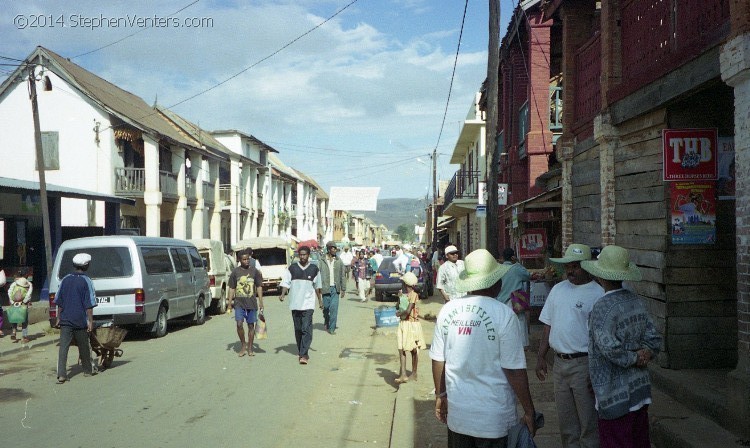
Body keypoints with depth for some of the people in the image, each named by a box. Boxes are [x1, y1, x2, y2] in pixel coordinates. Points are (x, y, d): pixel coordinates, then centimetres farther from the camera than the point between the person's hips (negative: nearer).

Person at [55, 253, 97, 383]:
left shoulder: (65, 280, 5)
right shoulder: (86, 281, -8)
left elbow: (59, 302, 9)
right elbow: (89, 304, -10)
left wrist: (59, 318, 16)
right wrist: (90, 321, -6)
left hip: (65, 320, 3)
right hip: (80, 320, -3)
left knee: (63, 347, -1)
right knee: (84, 346, 13)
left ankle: (61, 375, -9)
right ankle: (88, 370, 28)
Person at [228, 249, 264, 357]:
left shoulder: (255, 271, 4)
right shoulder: (235, 271, 4)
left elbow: (259, 287, 7)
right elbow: (231, 288, 7)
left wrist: (261, 302, 2)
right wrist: (230, 303, 3)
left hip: (252, 303, 1)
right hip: (239, 303, 0)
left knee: (251, 325, 5)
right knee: (239, 324, -11)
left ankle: (250, 348, 16)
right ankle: (243, 346, 7)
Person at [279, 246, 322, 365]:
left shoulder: (314, 269, 5)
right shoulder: (292, 268, 4)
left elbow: (317, 286, 14)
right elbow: (286, 283, 1)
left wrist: (320, 300, 17)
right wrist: (283, 294, -16)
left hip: (308, 304, -2)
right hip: (295, 304, 2)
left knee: (306, 329, -12)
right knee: (298, 329, 9)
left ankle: (304, 355, -14)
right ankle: (301, 353, 21)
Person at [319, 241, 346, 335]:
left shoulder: (339, 262, 5)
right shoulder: (322, 262, -1)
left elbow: (343, 276, 8)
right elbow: (319, 276, -1)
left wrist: (343, 289, 5)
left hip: (335, 288, 1)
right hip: (325, 288, -1)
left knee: (334, 308, -7)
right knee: (326, 308, 9)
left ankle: (332, 328, 0)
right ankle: (326, 323, 36)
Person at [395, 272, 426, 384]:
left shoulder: (413, 295, -16)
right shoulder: (403, 295, 9)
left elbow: (408, 311, -22)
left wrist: (399, 313, -7)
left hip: (412, 324, -7)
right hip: (403, 324, 7)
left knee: (414, 350, 6)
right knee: (401, 349, 0)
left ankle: (414, 374, 17)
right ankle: (403, 374, -1)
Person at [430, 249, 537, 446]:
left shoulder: (447, 310, -3)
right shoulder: (504, 315, -15)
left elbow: (438, 360, 4)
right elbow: (514, 370, -13)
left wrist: (440, 395, 18)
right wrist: (529, 411, -2)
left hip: (457, 413, 4)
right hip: (494, 420, -4)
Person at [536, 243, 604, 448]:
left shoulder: (597, 293, -11)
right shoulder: (558, 289, 10)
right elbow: (548, 327, 14)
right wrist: (541, 357, 11)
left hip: (584, 365, -6)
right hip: (560, 364, 6)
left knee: (589, 424, 3)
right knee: (566, 423, 17)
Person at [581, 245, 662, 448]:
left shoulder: (603, 307, -19)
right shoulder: (636, 300, 6)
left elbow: (610, 348, -27)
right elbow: (654, 338, 8)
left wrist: (634, 359, -12)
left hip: (616, 395, -8)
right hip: (640, 390, 8)